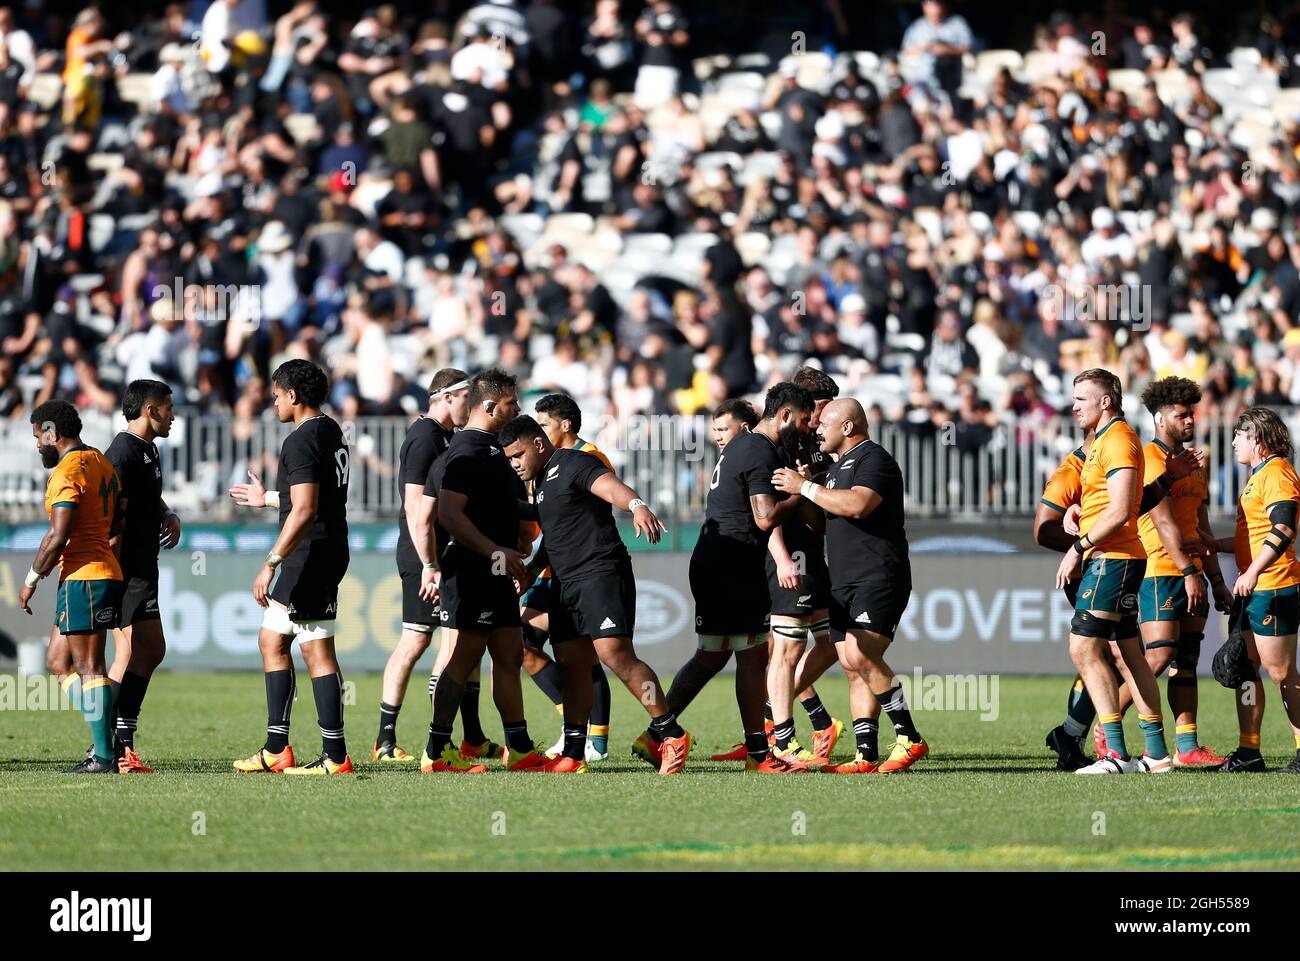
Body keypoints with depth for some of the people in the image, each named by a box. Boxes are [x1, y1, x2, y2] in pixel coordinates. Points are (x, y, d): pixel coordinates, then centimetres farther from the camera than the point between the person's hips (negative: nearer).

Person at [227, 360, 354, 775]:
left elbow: (304, 510, -25)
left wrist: (271, 564, -24)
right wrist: (267, 499, 42)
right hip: (326, 552, 10)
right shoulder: (331, 432, 15)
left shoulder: (301, 441, -16)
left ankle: (336, 756, -7)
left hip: (310, 555, -10)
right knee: (272, 640, 15)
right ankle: (276, 749, 16)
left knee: (317, 651, -8)